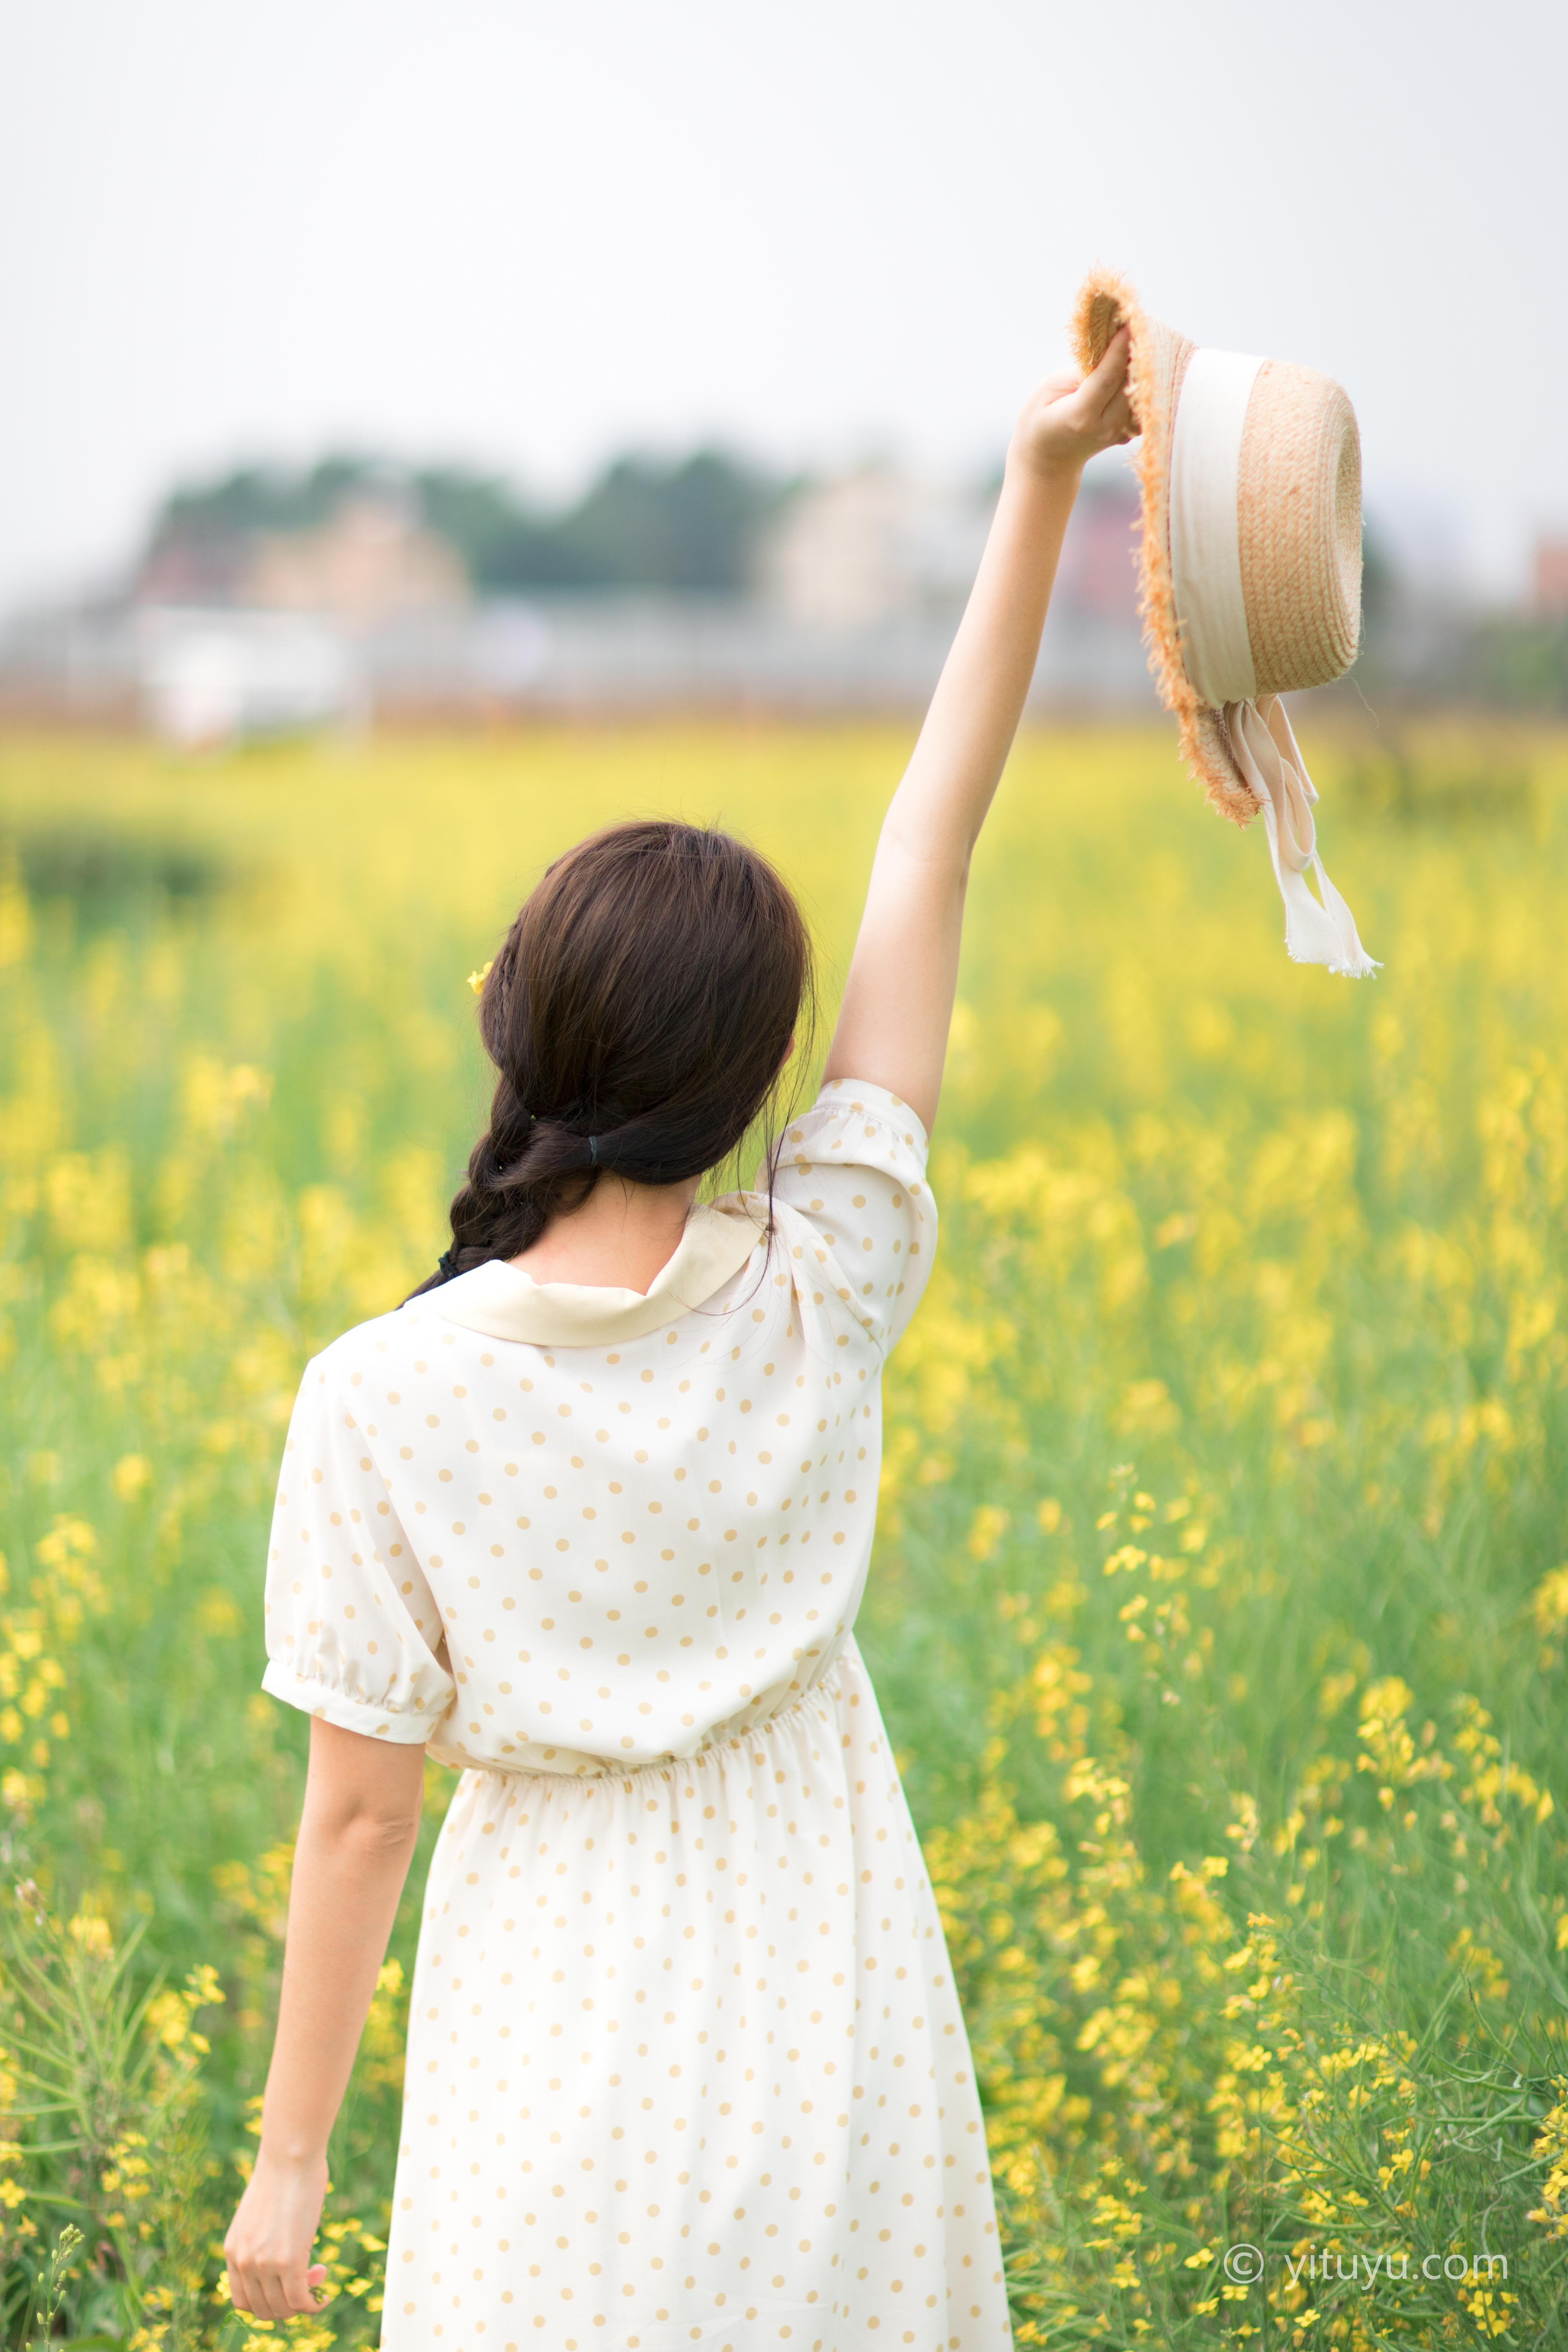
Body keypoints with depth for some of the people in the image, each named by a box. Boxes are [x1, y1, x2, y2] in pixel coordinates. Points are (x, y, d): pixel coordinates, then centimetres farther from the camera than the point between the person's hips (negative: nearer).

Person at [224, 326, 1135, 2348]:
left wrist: (287, 2166, 1)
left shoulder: (386, 1400, -18)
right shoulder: (827, 1294, -13)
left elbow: (358, 1810, -11)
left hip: (567, 2063, -2)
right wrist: (1036, 492, -2)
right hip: (834, 2020, 3)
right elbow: (928, 856, -5)